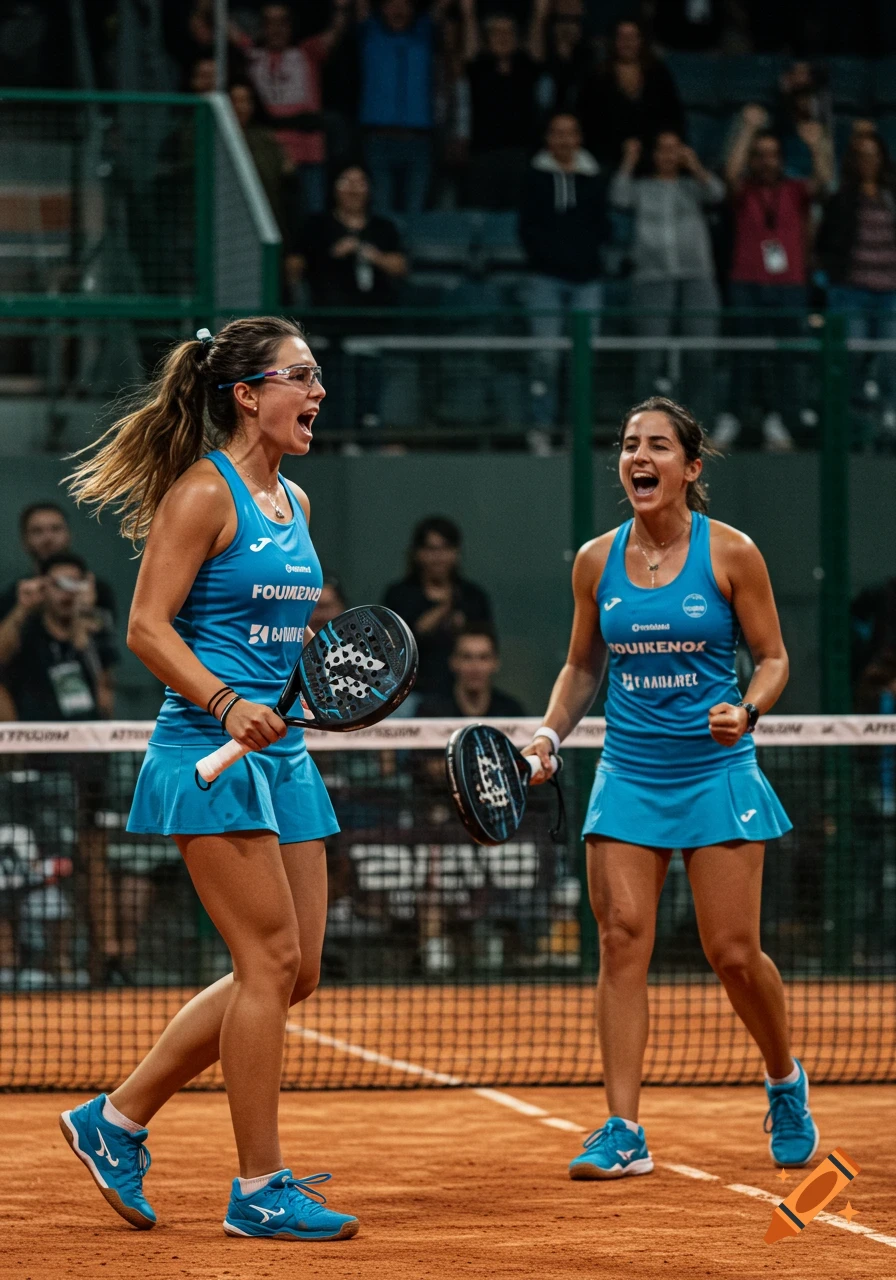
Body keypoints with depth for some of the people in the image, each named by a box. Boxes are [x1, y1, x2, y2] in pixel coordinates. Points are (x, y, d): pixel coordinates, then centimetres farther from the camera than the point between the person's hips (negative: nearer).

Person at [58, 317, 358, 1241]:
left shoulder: (293, 502, 16)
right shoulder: (203, 492, -9)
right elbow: (147, 626, -14)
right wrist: (226, 703, -25)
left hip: (279, 752, 9)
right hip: (208, 754, -9)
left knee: (290, 973, 8)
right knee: (271, 961, -10)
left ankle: (116, 1119, 18)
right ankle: (259, 1190, -2)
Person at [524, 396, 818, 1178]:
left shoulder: (731, 554, -5)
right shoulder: (596, 561, 4)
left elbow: (773, 658, 0)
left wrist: (746, 711, -19)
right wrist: (549, 734, 1)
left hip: (717, 771, -3)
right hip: (629, 775, 3)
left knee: (733, 952, -4)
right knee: (622, 938, -9)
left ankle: (786, 1083, 25)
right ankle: (624, 1132, -8)